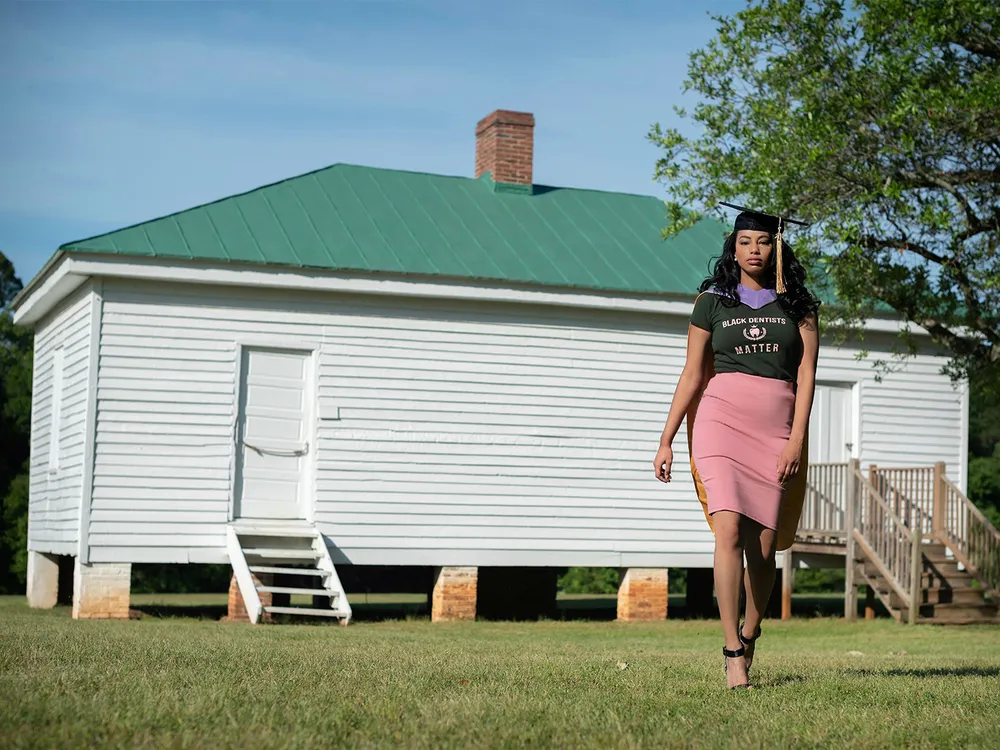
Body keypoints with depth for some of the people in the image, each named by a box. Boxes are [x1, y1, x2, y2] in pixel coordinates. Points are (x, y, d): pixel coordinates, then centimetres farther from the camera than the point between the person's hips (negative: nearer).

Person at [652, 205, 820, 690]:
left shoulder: (797, 304, 11)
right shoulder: (713, 301, 10)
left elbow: (806, 374, 4)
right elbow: (691, 376, 11)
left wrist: (796, 441, -7)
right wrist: (666, 441, 7)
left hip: (777, 428, 1)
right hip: (722, 418, -1)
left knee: (763, 546, 0)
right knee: (729, 531, -18)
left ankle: (749, 635, 25)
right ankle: (732, 654, -18)